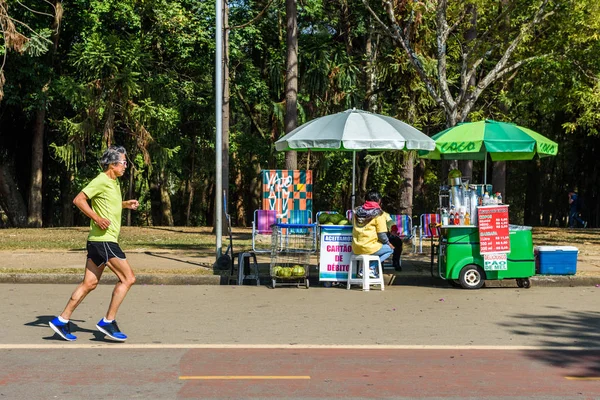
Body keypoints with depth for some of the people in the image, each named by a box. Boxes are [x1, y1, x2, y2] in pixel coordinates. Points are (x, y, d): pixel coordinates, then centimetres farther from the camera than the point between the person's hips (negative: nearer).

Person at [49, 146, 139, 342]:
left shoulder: (114, 182, 17)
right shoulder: (101, 181, -12)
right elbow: (78, 200, -18)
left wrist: (126, 204, 20)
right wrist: (97, 218, -22)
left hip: (101, 240, 10)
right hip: (103, 239, -10)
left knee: (89, 283, 10)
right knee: (128, 278, -8)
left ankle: (62, 320, 13)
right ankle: (108, 321, -3)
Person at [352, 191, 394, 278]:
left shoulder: (357, 211, 7)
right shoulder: (378, 214, -10)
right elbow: (382, 235, -10)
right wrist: (388, 243, 12)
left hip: (355, 249, 7)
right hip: (369, 248, -7)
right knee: (390, 249, 19)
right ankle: (371, 268, 0)